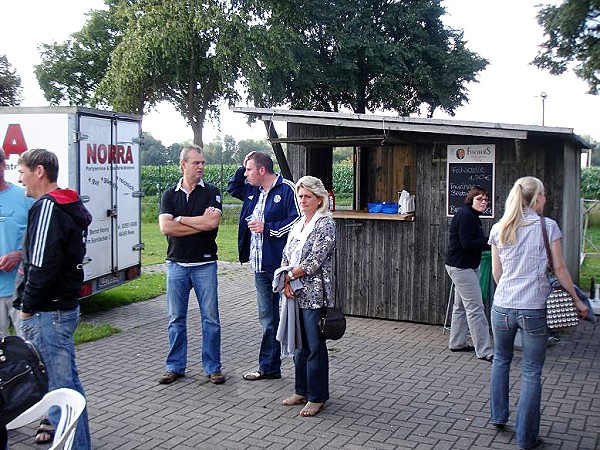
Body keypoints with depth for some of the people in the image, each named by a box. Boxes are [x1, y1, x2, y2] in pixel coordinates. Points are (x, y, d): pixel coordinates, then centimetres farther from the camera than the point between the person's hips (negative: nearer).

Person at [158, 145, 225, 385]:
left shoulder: (211, 192, 0)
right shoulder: (170, 195, 6)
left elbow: (213, 223, -17)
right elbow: (165, 228, -9)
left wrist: (180, 219, -9)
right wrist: (200, 223, -11)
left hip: (205, 264, -2)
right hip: (176, 264, 2)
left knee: (210, 317, 4)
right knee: (176, 318, 9)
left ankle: (212, 367, 15)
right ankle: (175, 366, 21)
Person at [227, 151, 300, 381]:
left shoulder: (286, 189, -12)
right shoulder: (254, 191, 14)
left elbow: (298, 221, -18)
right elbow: (232, 188, 31)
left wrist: (267, 228, -15)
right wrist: (242, 167, 14)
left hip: (281, 265, -9)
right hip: (261, 266, 9)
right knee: (267, 318, 15)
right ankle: (269, 367, 25)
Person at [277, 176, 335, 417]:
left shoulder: (325, 224, -11)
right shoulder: (298, 223, 12)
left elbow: (313, 263, -18)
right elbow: (286, 256, 10)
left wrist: (288, 275, -9)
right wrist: (286, 282, -6)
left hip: (314, 295, -7)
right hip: (296, 294, 7)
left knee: (315, 347, 1)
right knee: (300, 344, 16)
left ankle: (317, 397, 12)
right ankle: (301, 390, 28)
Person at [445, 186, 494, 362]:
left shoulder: (472, 216, 15)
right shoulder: (465, 214, -17)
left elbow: (475, 242, 13)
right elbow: (467, 243, -23)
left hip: (467, 266, 11)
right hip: (461, 266, -11)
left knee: (461, 306, 18)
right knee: (475, 308, -10)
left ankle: (457, 343, 28)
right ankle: (484, 351, -7)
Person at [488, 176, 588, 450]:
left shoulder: (499, 229, 3)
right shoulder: (548, 226, -5)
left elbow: (496, 271, 9)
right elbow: (559, 269, -4)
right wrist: (577, 300, 7)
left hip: (502, 307, 3)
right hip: (535, 310, -3)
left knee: (501, 359, 25)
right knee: (531, 373, 5)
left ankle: (498, 417, 33)